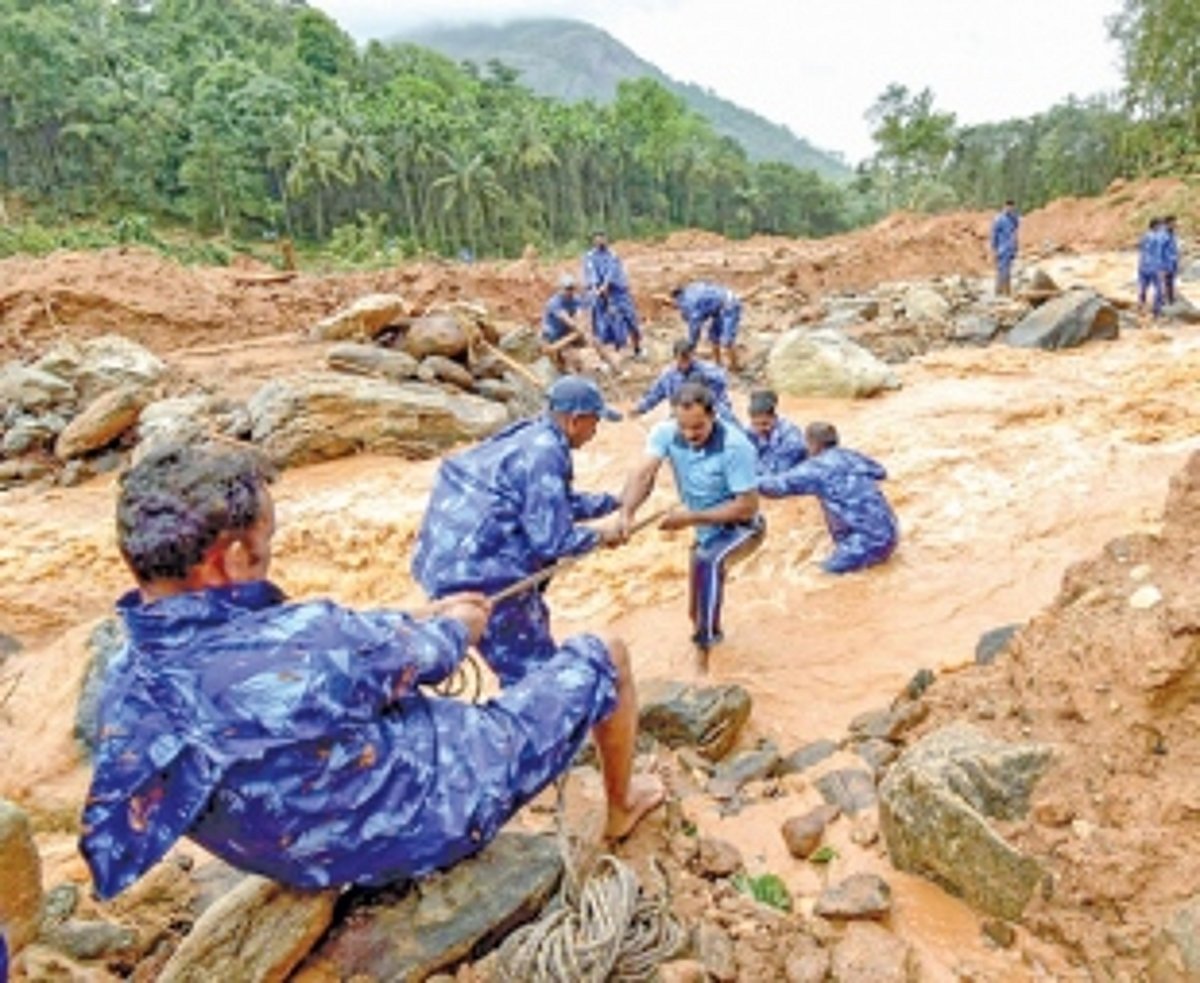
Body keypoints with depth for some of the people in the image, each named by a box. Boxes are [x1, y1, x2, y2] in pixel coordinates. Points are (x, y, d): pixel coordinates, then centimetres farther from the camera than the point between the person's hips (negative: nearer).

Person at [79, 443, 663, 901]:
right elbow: (420, 654, -18)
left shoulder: (123, 691, -14)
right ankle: (621, 808, 39)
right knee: (602, 656, 9)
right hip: (443, 808, -7)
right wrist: (457, 626, 6)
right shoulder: (302, 645, -40)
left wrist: (421, 617, 8)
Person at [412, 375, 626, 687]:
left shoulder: (533, 437, 10)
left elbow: (559, 503, 24)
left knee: (532, 619, 29)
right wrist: (601, 536, -2)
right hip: (474, 567, -11)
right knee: (533, 670, -1)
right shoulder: (545, 454, -19)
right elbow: (552, 539, -18)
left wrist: (614, 501, 26)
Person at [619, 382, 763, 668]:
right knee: (697, 610, 20)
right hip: (707, 529, 6)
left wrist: (691, 518, -32)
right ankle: (708, 630, 54)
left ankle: (703, 648, -25)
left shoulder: (735, 446, -32)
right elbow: (644, 473, -33)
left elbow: (748, 506, -28)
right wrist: (626, 514, -51)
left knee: (708, 562, -37)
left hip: (741, 527, -6)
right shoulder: (666, 432, -19)